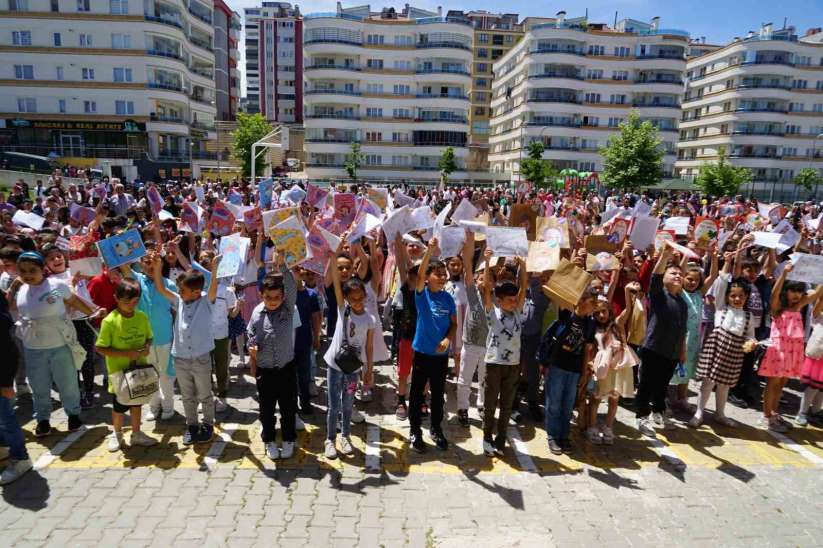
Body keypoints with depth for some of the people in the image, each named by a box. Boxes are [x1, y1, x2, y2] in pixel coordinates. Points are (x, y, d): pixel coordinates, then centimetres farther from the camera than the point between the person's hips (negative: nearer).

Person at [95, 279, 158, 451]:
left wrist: (147, 346, -14)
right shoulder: (110, 321, -18)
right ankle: (116, 435, 35)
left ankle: (136, 434, 34)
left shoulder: (142, 317, -4)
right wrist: (126, 353, -24)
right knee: (119, 406, 12)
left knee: (137, 402, 18)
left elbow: (149, 337, 9)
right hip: (119, 372, -4)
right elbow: (100, 348, -15)